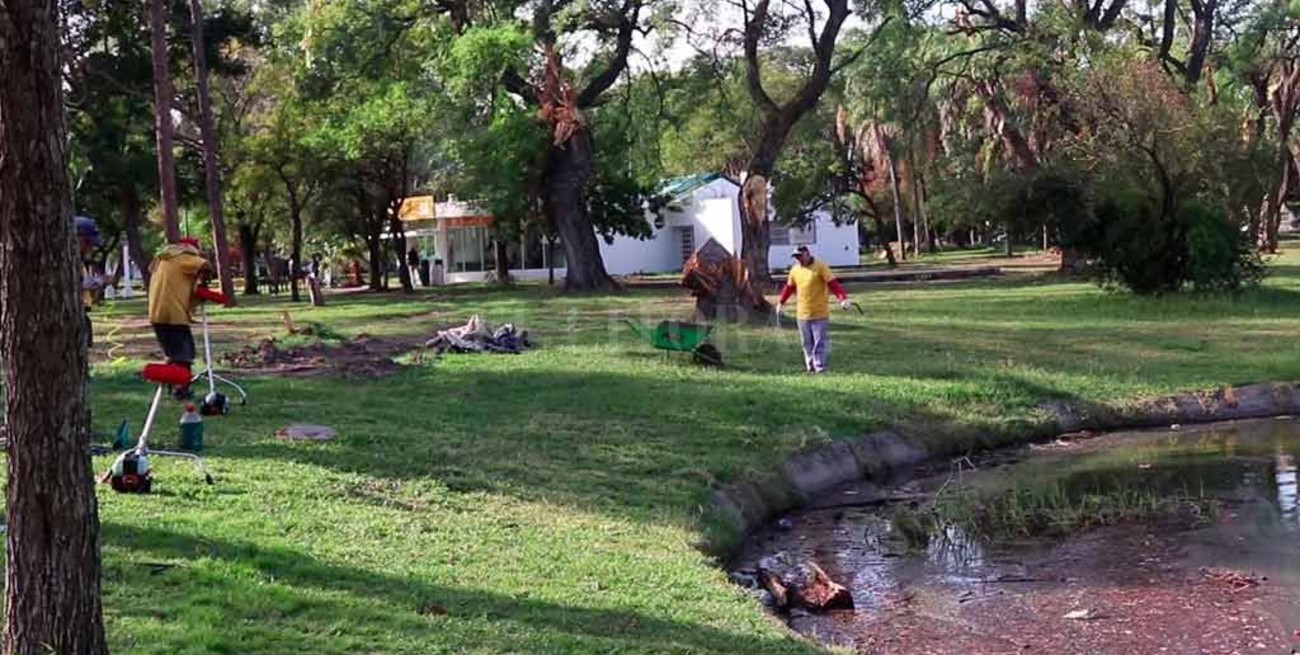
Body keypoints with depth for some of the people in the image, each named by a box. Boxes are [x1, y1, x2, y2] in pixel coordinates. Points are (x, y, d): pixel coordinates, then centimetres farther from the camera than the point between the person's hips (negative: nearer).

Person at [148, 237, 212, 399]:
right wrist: (203, 280, 0)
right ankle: (182, 389, -6)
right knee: (184, 354, -2)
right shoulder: (185, 257, -4)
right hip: (174, 313, -8)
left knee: (172, 353, 20)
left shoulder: (162, 258, 22)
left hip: (156, 313, 8)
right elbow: (206, 267, -20)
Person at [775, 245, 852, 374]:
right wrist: (781, 302, 25)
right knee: (807, 343, 11)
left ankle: (820, 368, -4)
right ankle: (810, 367, 20)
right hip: (802, 313, 5)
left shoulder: (820, 266, -10)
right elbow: (789, 287, 21)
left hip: (820, 313, -5)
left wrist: (843, 298, -29)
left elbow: (833, 283, -17)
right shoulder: (795, 269, 7)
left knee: (820, 342, -6)